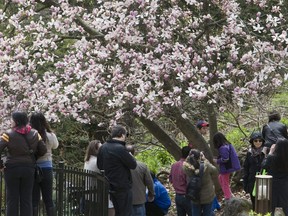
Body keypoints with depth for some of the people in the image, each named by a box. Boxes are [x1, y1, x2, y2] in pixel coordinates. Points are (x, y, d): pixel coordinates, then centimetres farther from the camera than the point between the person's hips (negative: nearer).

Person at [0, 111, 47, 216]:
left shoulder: (9, 135, -12)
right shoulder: (34, 134, 0)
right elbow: (43, 150, 4)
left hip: (12, 168, -3)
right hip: (29, 168, 3)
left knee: (12, 199, 4)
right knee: (26, 199, 8)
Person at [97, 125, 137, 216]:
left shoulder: (103, 147, 5)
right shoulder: (120, 148, -21)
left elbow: (100, 166, 15)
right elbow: (133, 165, -15)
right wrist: (131, 156, 3)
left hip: (110, 187, 8)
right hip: (123, 187, -8)